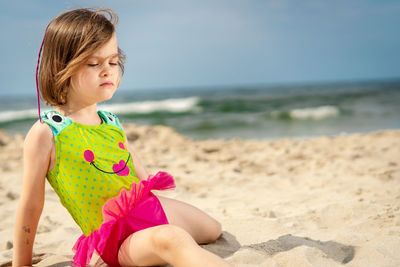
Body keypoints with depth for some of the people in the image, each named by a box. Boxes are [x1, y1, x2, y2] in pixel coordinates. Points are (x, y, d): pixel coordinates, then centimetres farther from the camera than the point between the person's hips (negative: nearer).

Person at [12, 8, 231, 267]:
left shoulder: (112, 123, 7)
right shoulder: (46, 132, -12)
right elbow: (30, 207, -4)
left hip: (152, 207, 8)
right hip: (118, 242, -8)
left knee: (214, 229, 23)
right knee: (173, 239, -37)